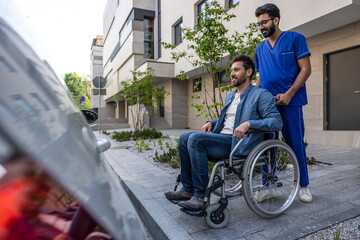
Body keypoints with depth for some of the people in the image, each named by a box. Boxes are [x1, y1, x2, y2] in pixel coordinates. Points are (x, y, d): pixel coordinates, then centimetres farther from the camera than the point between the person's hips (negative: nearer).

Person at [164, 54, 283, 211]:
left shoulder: (261, 95, -1)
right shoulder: (230, 95, 25)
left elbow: (277, 122, -12)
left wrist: (249, 123, -27)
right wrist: (211, 122, 13)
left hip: (238, 144, -8)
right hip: (220, 138, 8)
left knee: (195, 139, -27)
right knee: (184, 137, -10)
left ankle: (199, 196, -19)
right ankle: (187, 189, -6)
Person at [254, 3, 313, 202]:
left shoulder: (294, 39, 3)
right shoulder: (260, 49, 17)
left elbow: (306, 69, -4)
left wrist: (289, 93, -16)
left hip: (290, 101, -4)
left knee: (295, 143, 1)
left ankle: (303, 185, 19)